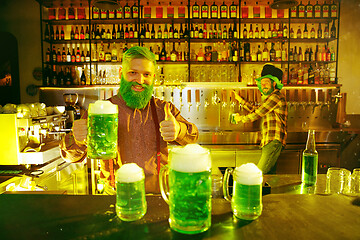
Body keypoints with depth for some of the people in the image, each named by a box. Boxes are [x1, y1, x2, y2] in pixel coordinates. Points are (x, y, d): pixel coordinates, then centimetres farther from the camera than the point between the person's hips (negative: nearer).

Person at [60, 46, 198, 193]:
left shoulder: (163, 108, 6)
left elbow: (192, 136, -5)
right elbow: (72, 156, -2)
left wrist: (178, 130, -29)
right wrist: (77, 140, -26)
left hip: (158, 193, 0)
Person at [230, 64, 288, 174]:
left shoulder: (276, 96, -11)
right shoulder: (270, 98, 22)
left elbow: (256, 115, -12)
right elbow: (255, 110, 31)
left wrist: (240, 118, 4)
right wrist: (240, 99, 29)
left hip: (274, 142, -10)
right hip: (268, 143, 10)